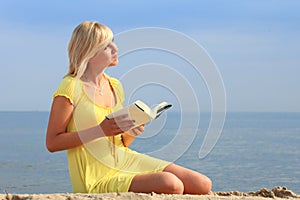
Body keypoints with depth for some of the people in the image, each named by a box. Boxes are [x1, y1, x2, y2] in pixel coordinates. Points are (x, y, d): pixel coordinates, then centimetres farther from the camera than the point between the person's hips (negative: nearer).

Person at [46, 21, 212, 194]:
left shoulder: (115, 86, 13)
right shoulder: (71, 87, -8)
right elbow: (52, 143, -13)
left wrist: (130, 133, -4)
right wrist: (101, 130, -19)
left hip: (126, 160, 7)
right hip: (97, 178, -7)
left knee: (203, 185, -6)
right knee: (172, 185, -29)